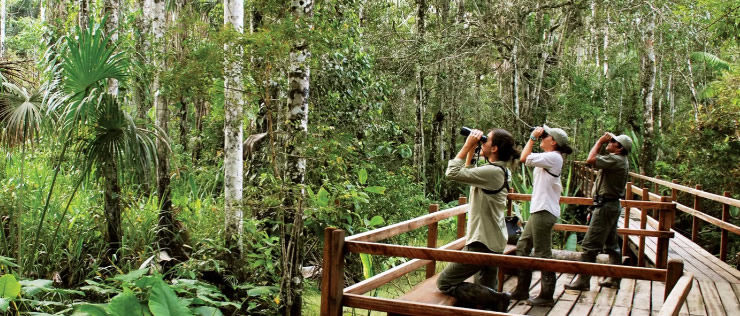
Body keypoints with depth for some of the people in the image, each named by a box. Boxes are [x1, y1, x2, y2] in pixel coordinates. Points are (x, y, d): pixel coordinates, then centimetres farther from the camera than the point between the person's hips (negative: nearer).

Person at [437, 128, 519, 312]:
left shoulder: (492, 171, -20)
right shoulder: (499, 170, 9)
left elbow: (452, 173, -22)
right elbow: (467, 173, 24)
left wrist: (467, 146, -14)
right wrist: (471, 151, 12)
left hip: (482, 243, -10)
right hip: (493, 242, 10)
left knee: (444, 283, -3)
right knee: (485, 292, 15)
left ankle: (496, 299, -8)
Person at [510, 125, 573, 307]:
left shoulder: (553, 157, -14)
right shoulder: (549, 158, 17)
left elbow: (525, 158, -19)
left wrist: (533, 137, -11)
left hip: (544, 212, -11)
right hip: (538, 210, 11)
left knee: (542, 254, -4)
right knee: (522, 247, 15)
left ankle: (547, 296, 5)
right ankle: (522, 290, 23)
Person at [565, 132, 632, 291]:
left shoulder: (616, 160, -20)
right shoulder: (621, 160, 13)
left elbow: (591, 160, -28)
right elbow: (596, 161, 21)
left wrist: (600, 142, -19)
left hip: (606, 206, -11)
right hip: (612, 205, 11)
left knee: (590, 245, -7)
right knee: (611, 244, 17)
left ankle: (583, 281, -3)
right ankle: (614, 278, 25)